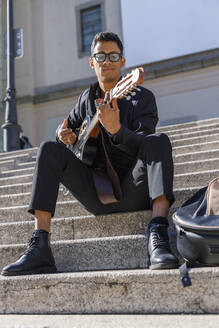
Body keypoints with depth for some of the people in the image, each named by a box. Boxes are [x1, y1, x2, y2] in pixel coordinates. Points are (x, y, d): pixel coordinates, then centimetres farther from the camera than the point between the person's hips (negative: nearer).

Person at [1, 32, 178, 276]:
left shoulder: (142, 97, 1)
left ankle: (157, 237, -43)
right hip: (96, 193, 4)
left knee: (159, 140, -27)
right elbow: (70, 125, 31)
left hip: (133, 191, -3)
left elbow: (147, 146, -13)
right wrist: (67, 136, 5)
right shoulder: (86, 98, 15)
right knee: (50, 149, -14)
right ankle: (39, 248, -24)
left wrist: (116, 129, -33)